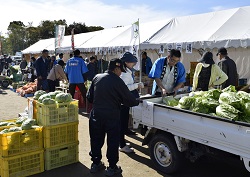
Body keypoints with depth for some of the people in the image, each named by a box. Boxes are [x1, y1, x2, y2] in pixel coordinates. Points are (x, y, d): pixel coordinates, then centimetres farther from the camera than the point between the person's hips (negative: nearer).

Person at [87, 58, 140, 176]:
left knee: (96, 140, 16)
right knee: (113, 141, 9)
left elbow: (89, 97, 8)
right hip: (112, 116, -5)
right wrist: (137, 102, 12)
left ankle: (95, 163, 30)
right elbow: (128, 99, -7)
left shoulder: (97, 78, 3)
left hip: (96, 114, 5)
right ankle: (112, 167, 17)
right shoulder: (117, 81, -12)